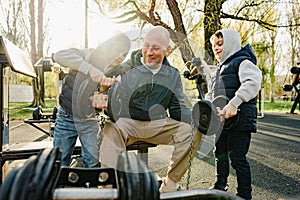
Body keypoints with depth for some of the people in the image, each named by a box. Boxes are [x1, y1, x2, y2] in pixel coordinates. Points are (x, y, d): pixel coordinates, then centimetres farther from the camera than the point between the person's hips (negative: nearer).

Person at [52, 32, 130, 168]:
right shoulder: (86, 55, -10)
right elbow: (59, 56, -30)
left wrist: (105, 88, -32)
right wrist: (90, 68, -41)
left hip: (89, 121, 3)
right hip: (67, 117, -2)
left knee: (93, 162, -1)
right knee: (60, 161, 4)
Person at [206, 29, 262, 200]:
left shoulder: (243, 62, -6)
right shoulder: (219, 69, 21)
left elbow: (253, 83, -25)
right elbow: (210, 93, 18)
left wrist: (234, 103, -34)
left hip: (240, 117, -9)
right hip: (222, 120, 9)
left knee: (237, 157, -5)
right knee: (220, 153, 21)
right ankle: (220, 185, 42)